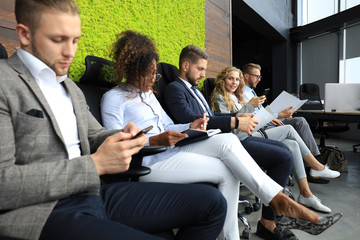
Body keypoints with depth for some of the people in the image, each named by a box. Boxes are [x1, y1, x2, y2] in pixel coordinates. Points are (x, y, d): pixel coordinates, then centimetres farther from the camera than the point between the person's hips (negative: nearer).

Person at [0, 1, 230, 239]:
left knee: (212, 202, 0)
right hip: (39, 211, -6)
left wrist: (124, 137, -1)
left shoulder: (71, 87, 18)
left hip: (94, 193, 7)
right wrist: (95, 165, -18)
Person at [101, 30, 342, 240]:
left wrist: (190, 127, 2)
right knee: (227, 171, -21)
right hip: (148, 163, -6)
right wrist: (155, 140, -25)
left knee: (227, 140, -18)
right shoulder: (113, 98, -3)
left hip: (170, 151, 7)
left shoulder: (148, 93, 20)